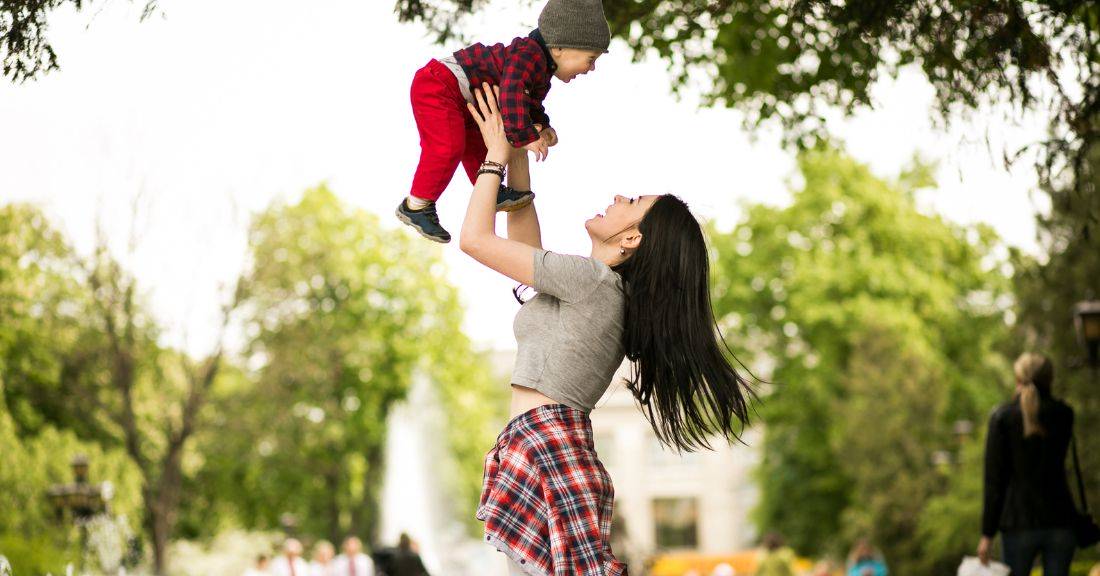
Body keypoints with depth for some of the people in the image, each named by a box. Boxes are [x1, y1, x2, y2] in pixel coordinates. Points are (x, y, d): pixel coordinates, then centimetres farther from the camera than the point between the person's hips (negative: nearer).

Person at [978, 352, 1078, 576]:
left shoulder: (1003, 416, -4)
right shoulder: (1064, 414, 4)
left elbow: (994, 479, -6)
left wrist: (987, 533, -3)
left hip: (1019, 520, -2)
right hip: (1060, 520, 2)